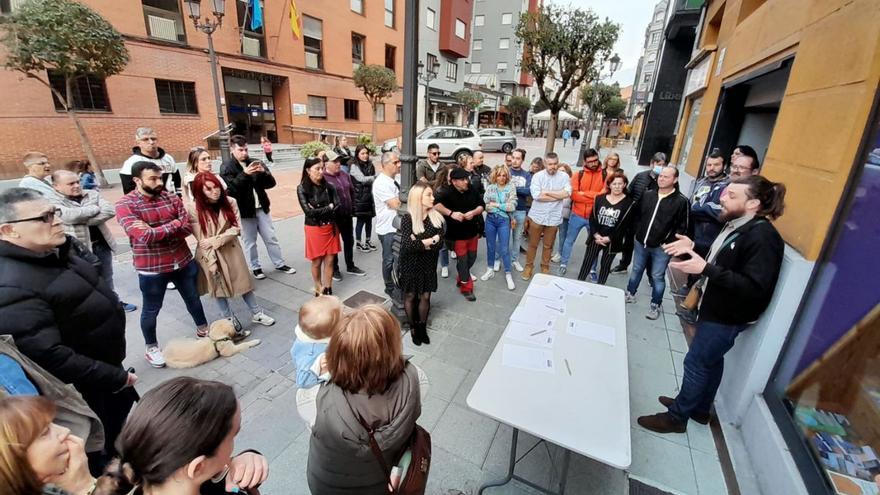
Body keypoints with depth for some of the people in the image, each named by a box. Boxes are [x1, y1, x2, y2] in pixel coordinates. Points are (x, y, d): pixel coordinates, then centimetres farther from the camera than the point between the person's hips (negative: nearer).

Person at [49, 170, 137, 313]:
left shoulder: (92, 194, 3)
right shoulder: (53, 202, -8)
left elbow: (110, 211, -11)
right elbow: (70, 216, -27)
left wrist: (84, 220, -18)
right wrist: (95, 209, -13)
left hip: (102, 244, 4)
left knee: (107, 278, 22)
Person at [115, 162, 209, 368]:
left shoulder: (171, 198, 0)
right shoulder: (125, 204, -12)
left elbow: (188, 227, -8)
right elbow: (145, 236, -24)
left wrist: (156, 232, -19)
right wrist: (175, 223, -15)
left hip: (183, 261, 4)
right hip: (151, 268, -3)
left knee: (193, 299, 21)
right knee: (151, 310, 15)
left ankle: (203, 328, 43)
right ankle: (151, 347, 36)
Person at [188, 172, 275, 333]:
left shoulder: (230, 202, -7)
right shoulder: (193, 209, -15)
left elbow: (236, 229, -8)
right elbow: (202, 240, -14)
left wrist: (217, 240, -20)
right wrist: (212, 262, -15)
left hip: (231, 250, 2)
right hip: (210, 254, -2)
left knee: (243, 282, 11)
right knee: (218, 287, 13)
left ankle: (256, 313, 27)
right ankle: (230, 322, 27)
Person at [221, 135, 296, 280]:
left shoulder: (254, 163, 8)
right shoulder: (226, 167, -4)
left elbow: (271, 183, 5)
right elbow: (231, 189, -18)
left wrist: (264, 172, -15)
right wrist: (245, 174, -27)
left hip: (261, 208, 4)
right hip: (244, 211, -3)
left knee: (271, 238, 10)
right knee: (249, 242, 6)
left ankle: (280, 264, 22)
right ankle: (255, 268, 21)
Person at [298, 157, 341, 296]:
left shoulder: (328, 186, 0)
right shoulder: (302, 188, -9)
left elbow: (338, 207, -6)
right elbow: (308, 211, -17)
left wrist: (318, 211, -15)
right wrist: (328, 208, -10)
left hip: (330, 228, 3)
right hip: (314, 229, -3)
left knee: (329, 261, 8)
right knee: (317, 262, 8)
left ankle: (328, 290, 23)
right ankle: (319, 290, 26)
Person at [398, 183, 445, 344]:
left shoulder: (436, 217, -5)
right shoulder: (407, 218, -16)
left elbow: (439, 243, -12)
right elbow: (407, 245, -25)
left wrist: (418, 243, -23)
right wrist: (430, 241, -20)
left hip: (428, 264, 3)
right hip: (410, 265, -3)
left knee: (425, 296, 12)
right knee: (410, 296, 12)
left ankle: (422, 327, 32)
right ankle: (413, 327, 32)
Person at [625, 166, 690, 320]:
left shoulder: (681, 201, -10)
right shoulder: (647, 195, 3)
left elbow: (682, 227, -10)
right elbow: (637, 215, 13)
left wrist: (669, 242, -15)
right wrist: (637, 231, 4)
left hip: (661, 247, -4)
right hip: (641, 243, 4)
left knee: (657, 277, 6)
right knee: (636, 270, 18)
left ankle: (655, 306, 22)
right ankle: (630, 294, 36)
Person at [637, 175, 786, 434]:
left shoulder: (762, 237, -25)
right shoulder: (736, 226, 4)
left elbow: (754, 287, -30)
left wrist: (705, 269, -36)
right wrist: (693, 247, 0)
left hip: (728, 316, -9)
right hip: (717, 308, 9)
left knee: (696, 362, 2)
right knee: (711, 360, 22)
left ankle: (677, 416, 20)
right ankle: (700, 408, 40)